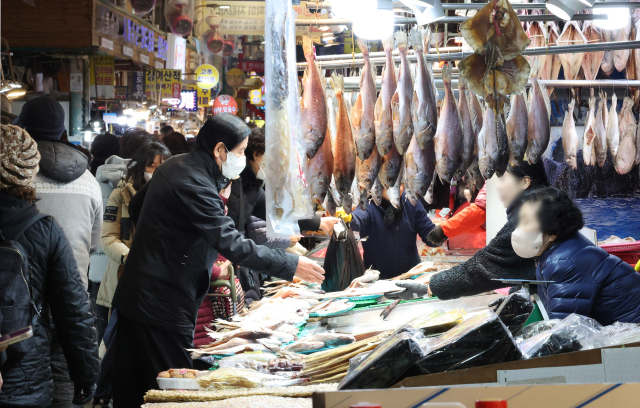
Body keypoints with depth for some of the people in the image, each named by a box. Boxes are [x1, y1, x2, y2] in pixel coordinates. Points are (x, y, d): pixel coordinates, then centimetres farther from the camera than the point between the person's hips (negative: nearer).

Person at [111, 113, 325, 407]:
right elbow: (233, 245, -26)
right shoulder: (195, 186, -22)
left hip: (134, 295, 10)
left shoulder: (174, 166, 11)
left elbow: (137, 203, 27)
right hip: (164, 307, -10)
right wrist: (292, 266, -21)